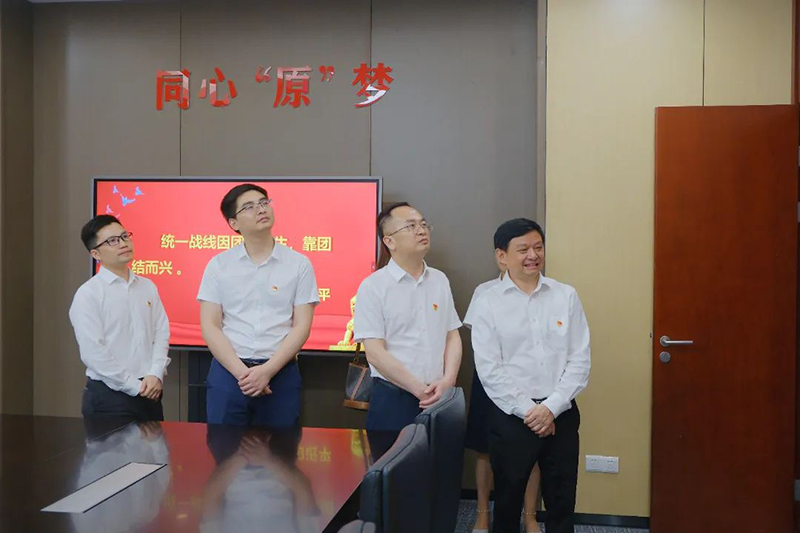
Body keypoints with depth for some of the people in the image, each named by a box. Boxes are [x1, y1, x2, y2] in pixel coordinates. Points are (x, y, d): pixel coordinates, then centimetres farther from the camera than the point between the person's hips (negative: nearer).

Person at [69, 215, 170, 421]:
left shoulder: (148, 287, 10)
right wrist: (135, 386, -13)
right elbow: (92, 352, -13)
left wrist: (156, 375, -9)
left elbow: (161, 333, 6)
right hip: (108, 396, -5)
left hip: (150, 393, 5)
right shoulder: (88, 294, -7)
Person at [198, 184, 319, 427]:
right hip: (228, 372, 1)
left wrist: (267, 371, -13)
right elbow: (210, 327, 0)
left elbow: (301, 327, -2)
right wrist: (241, 372, -11)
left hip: (281, 374, 0)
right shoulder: (218, 265, 4)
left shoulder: (299, 264, 2)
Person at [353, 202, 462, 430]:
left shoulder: (440, 280, 9)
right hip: (393, 399, -4)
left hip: (440, 398, 4)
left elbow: (453, 337, 10)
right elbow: (374, 352, -11)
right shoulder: (373, 286, -6)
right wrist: (420, 389, -12)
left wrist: (448, 381, -6)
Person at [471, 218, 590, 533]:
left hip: (561, 414, 2)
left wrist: (551, 407, -11)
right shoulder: (488, 303, -3)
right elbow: (489, 370, -8)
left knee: (562, 502, 12)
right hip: (511, 416, -1)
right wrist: (528, 411, -12)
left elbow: (580, 360, -2)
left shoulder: (566, 296, 2)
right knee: (508, 500, 12)